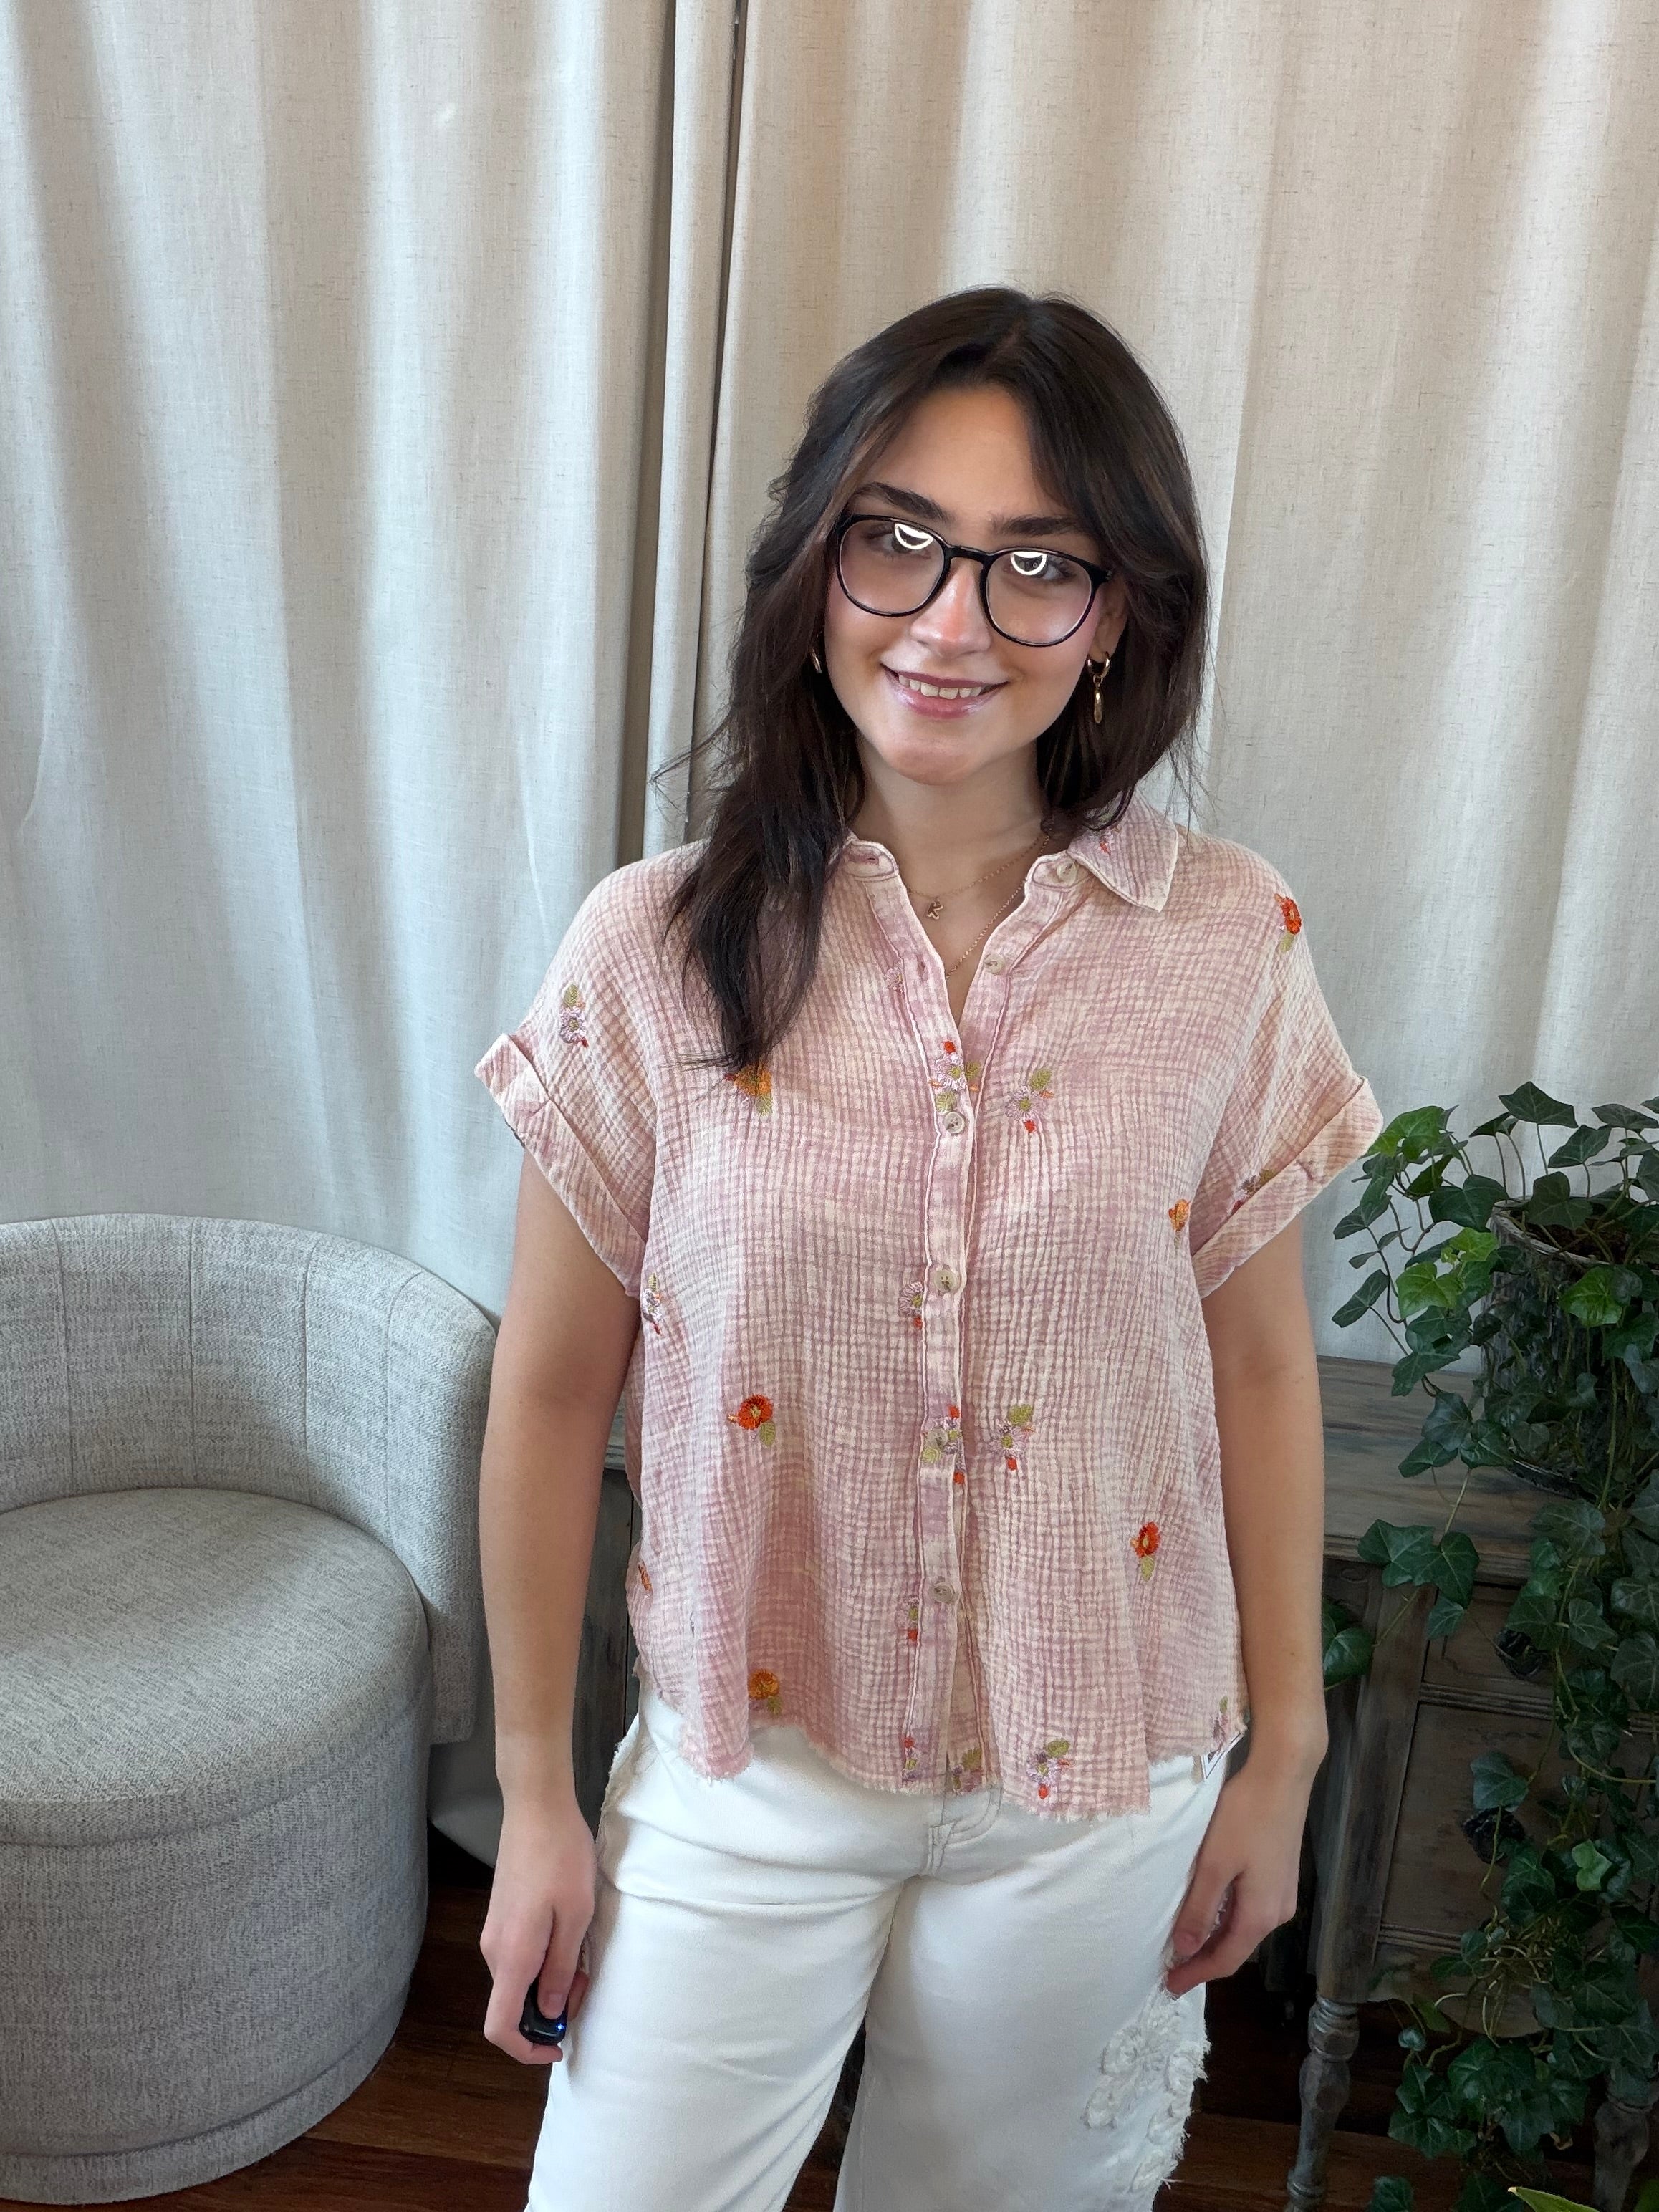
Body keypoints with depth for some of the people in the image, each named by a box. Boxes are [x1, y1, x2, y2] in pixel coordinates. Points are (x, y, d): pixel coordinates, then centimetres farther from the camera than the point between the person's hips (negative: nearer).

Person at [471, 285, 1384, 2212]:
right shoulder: (654, 950, -14)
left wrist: (1282, 1754, 5)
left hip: (1100, 1786, 1)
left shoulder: (1228, 945, -11)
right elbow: (553, 1392, -7)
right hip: (747, 1771, 0)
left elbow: (1256, 1362, -3)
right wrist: (534, 1791, 1)